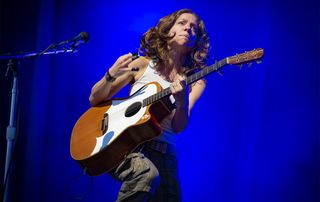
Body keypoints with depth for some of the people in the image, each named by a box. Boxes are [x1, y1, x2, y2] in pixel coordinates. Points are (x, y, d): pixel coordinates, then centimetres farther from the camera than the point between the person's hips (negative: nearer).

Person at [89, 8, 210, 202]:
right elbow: (95, 99, 8)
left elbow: (178, 128, -5)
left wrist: (182, 102, -26)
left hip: (163, 152, 3)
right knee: (146, 173, -33)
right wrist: (111, 75, -13)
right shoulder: (143, 65, 5)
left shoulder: (195, 82, 9)